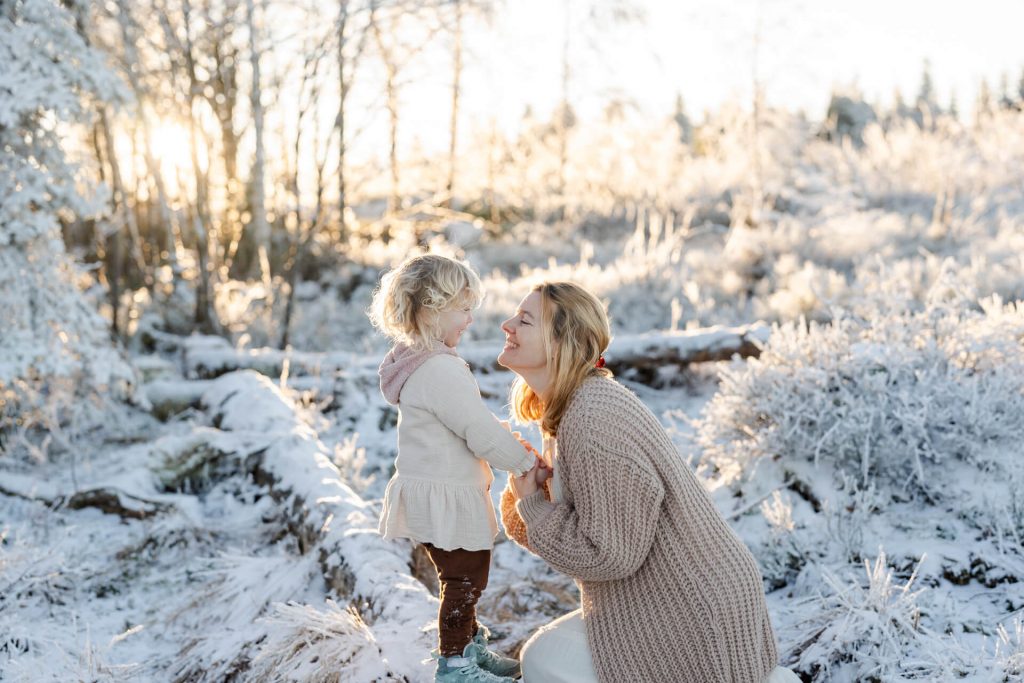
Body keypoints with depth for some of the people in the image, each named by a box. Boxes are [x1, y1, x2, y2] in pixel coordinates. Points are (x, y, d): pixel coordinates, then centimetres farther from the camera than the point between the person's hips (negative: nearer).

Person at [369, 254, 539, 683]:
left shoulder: (417, 362, 8)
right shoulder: (441, 371, -26)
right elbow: (483, 434, -24)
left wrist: (511, 445, 9)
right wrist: (528, 463, -10)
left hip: (433, 493, 10)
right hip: (446, 498, -10)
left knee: (464, 575, 23)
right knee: (464, 580, 6)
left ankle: (471, 647, 39)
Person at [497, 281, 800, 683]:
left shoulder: (593, 421, -27)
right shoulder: (572, 406, 4)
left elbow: (610, 553, -25)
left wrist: (533, 505, -13)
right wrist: (527, 492, -9)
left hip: (695, 608, -9)